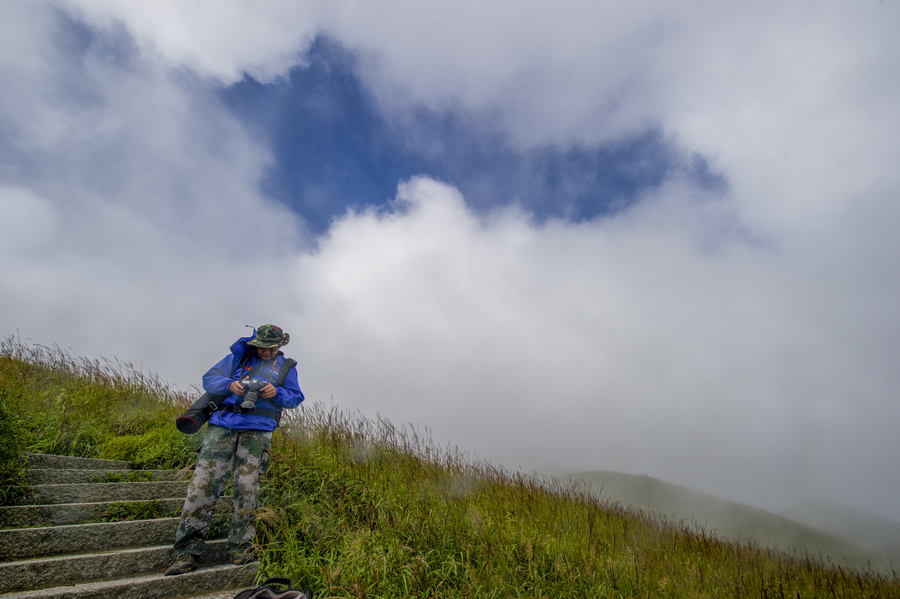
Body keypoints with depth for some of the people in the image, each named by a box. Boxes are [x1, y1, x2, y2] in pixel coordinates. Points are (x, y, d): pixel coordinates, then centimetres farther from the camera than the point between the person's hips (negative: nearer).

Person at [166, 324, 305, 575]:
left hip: (257, 432, -1)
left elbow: (296, 397, 12)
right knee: (203, 482, -7)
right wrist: (231, 385, -9)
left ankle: (239, 548, 10)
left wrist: (277, 393, -8)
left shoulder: (286, 367, 16)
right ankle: (187, 551, 2)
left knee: (247, 488, -2)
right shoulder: (238, 357, 16)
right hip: (223, 425, 1)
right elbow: (209, 379, 12)